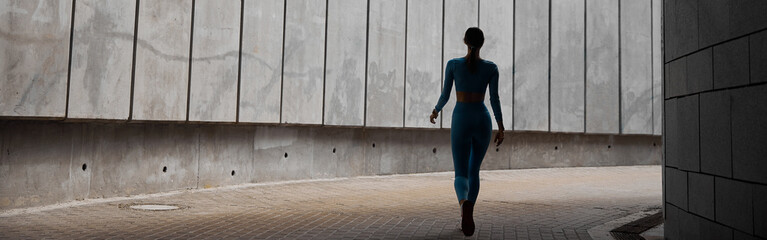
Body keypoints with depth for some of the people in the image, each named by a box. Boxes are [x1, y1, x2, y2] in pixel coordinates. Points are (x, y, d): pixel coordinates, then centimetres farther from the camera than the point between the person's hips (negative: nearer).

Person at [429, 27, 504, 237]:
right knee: (474, 171, 20)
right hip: (483, 121, 2)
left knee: (461, 175, -3)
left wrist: (435, 111, 21)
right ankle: (467, 219, 19)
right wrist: (501, 128, -2)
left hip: (461, 121, -2)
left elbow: (445, 95, 1)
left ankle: (464, 204, -38)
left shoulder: (452, 64, -1)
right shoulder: (491, 68, 1)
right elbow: (494, 99, -5)